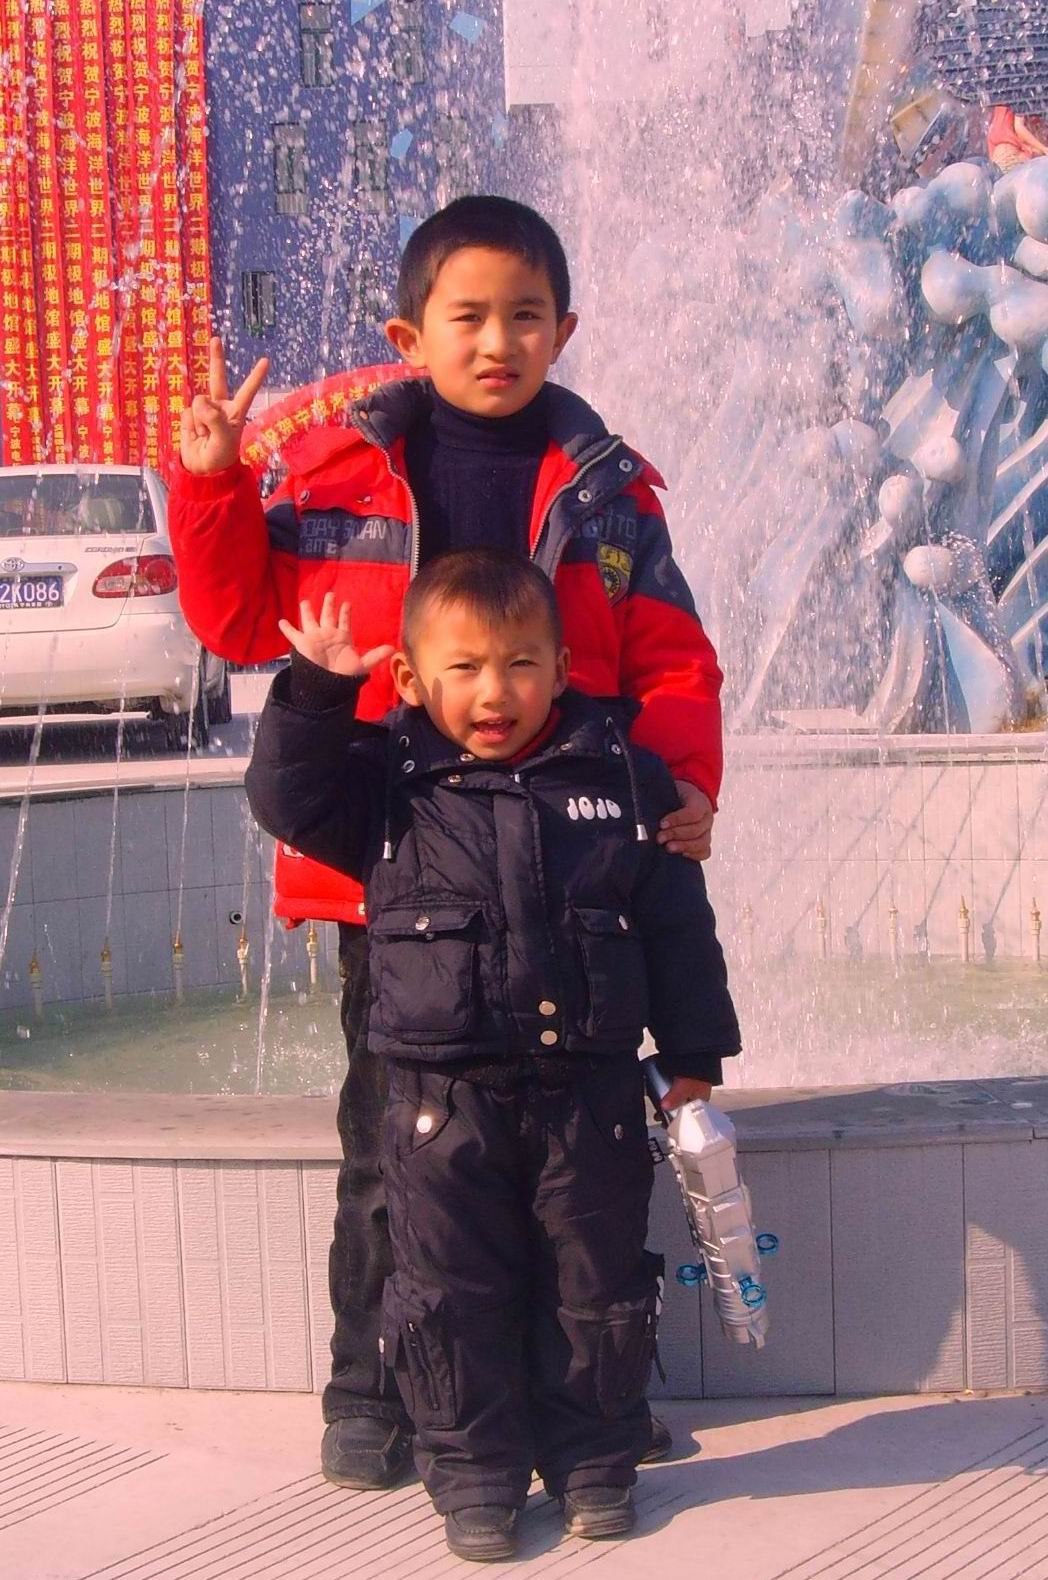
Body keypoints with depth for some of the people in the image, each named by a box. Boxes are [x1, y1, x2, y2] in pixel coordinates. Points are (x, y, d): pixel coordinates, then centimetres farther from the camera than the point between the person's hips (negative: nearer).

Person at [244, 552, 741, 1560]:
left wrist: (692, 1055, 5)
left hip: (591, 1087, 1)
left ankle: (593, 1460, 28)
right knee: (453, 1292, 6)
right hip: (445, 1095, 0)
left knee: (596, 1285, 11)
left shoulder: (623, 777, 2)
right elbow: (287, 798, -4)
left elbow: (676, 925, 5)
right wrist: (314, 693, -14)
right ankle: (472, 1471, 21)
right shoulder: (388, 783, 1)